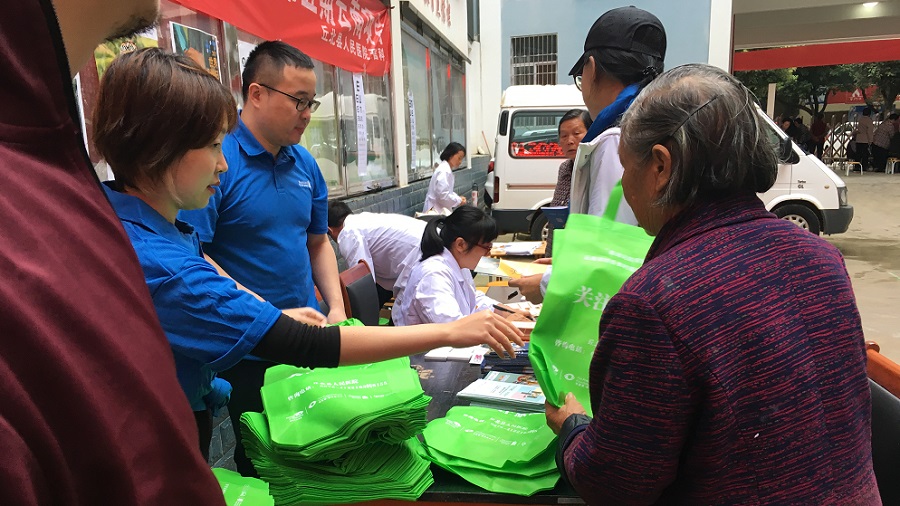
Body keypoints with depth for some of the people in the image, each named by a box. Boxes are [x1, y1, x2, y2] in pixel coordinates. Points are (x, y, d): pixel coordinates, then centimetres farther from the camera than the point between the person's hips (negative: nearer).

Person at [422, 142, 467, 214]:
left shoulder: (447, 169, 13)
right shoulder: (444, 171, -19)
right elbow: (443, 195, -24)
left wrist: (458, 198, 6)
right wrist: (459, 201, -13)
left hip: (441, 209, 10)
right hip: (436, 210, -10)